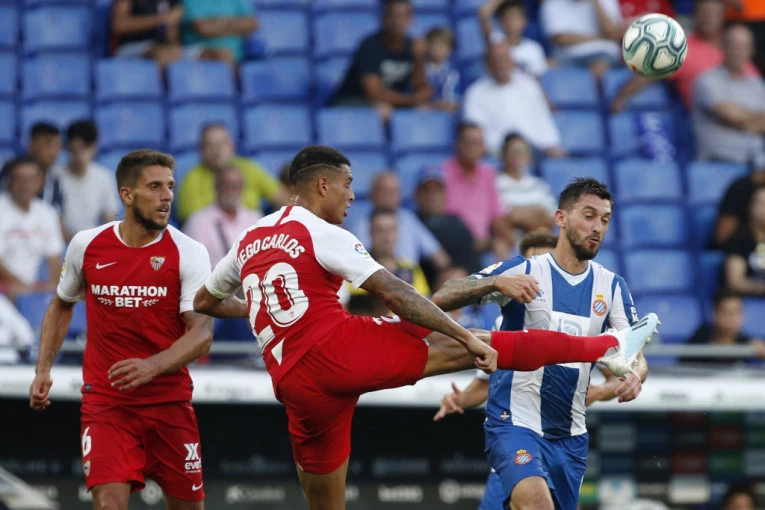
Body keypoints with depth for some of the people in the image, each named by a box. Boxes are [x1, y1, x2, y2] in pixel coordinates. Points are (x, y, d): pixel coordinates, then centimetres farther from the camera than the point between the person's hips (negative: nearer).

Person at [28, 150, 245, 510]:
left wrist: (152, 366, -33)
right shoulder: (86, 246, -1)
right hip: (105, 400, 0)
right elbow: (61, 305, 19)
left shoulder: (188, 253, -8)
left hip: (170, 400, 0)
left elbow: (202, 334, -16)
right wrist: (43, 369, 9)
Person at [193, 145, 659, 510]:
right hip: (338, 347, -7)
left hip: (295, 382, 7)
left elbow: (203, 303, 32)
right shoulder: (323, 235, -1)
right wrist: (466, 336, -9)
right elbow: (394, 294, -9)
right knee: (466, 348, -6)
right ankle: (608, 348, -8)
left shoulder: (249, 240, 19)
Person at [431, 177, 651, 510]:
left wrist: (634, 375, -22)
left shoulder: (612, 286, 6)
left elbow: (635, 356, 3)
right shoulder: (524, 271, -6)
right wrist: (496, 283, -33)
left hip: (570, 433, 6)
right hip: (516, 422, -6)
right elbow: (440, 300, -14)